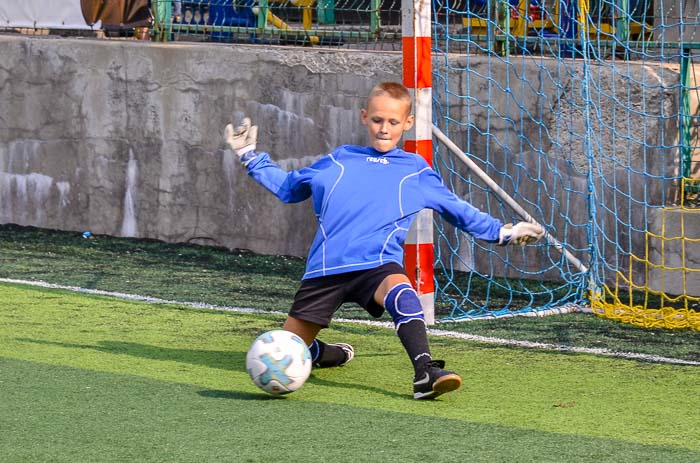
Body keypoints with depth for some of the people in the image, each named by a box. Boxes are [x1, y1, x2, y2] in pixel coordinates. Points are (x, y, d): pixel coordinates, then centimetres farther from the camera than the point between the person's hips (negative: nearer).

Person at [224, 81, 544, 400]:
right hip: (326, 267, 2)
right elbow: (288, 187, 31)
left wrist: (503, 232, 18)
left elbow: (459, 212, 25)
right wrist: (250, 157, 28)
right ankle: (328, 354, 33)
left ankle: (425, 374, -50)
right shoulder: (338, 161, 20)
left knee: (400, 289, -40)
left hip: (377, 265, -2)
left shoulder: (416, 172, 17)